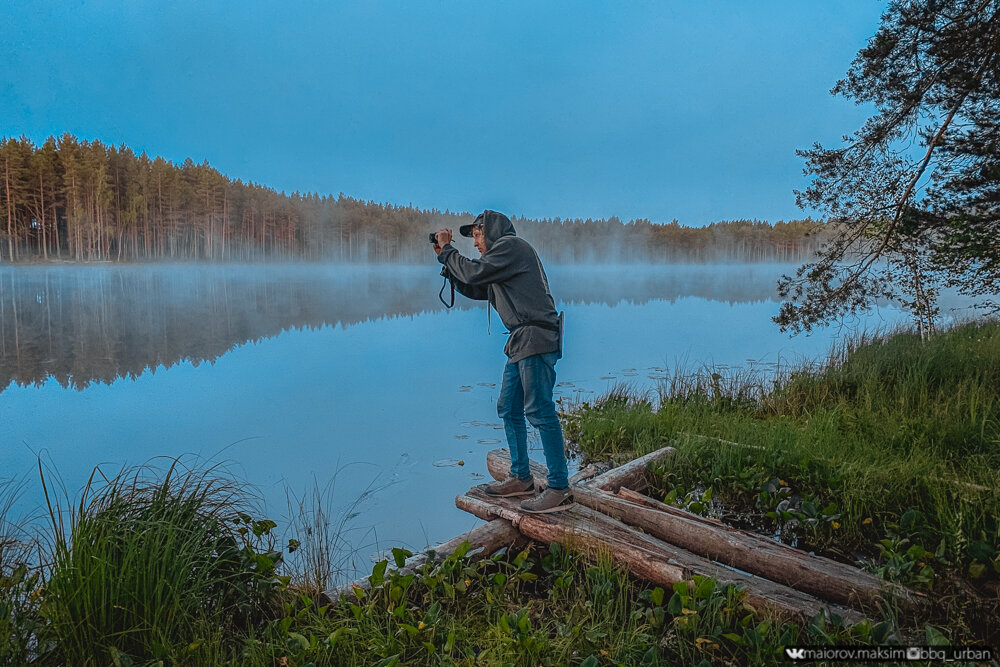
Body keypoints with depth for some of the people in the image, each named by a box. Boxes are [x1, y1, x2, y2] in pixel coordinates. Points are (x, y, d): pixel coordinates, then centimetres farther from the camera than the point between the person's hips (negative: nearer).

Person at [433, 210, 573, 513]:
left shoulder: (511, 245, -5)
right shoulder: (502, 254, 25)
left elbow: (473, 273, -13)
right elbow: (474, 289, 28)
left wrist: (447, 249, 2)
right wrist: (447, 259, 21)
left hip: (536, 338, -11)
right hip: (521, 342, 11)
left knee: (539, 411, -12)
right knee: (509, 409, 13)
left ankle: (559, 490, -9)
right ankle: (521, 478, 22)